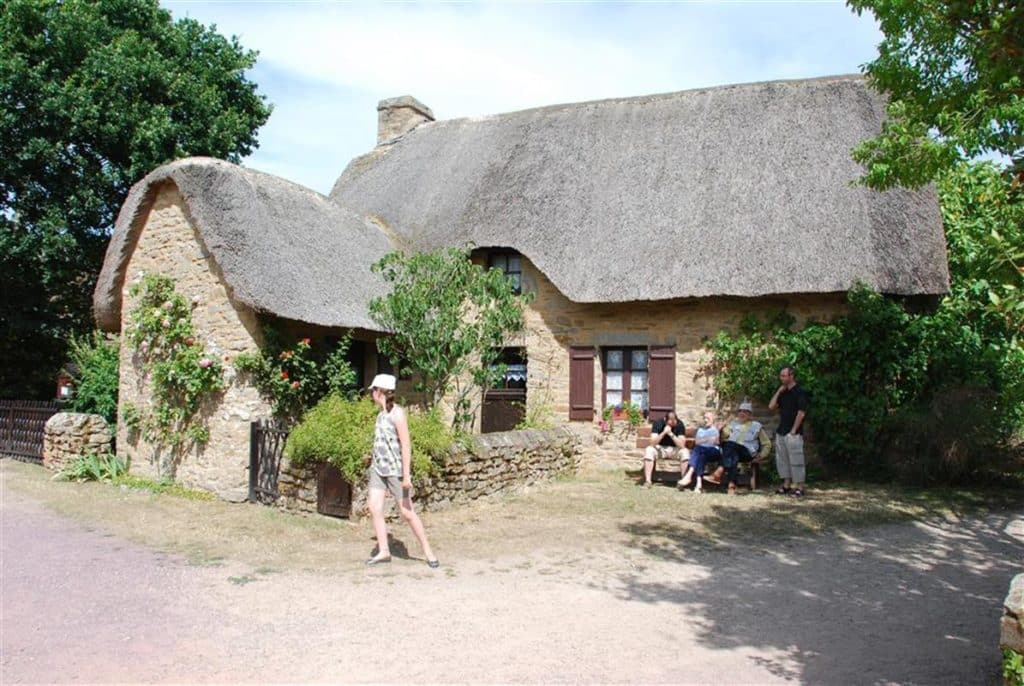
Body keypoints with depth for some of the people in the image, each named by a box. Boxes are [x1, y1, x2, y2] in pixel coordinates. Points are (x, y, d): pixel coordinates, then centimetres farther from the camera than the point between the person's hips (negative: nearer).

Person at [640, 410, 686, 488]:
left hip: (674, 450, 0)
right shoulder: (658, 423, -17)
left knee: (684, 452, -30)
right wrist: (663, 433, -37)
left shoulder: (680, 425, -16)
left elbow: (682, 445, -23)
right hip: (660, 448, 0)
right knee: (648, 450, -30)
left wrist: (671, 434, -34)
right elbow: (653, 443, -24)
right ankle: (647, 481, -29)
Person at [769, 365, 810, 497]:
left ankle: (799, 487, 0)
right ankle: (787, 485, 21)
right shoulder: (783, 392, 14)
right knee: (782, 459, 12)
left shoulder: (800, 392, -10)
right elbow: (771, 407, 9)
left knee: (796, 460, -5)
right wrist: (778, 392, 3)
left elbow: (801, 413, -14)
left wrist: (794, 430, -16)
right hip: (781, 431, 8)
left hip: (793, 433, -8)